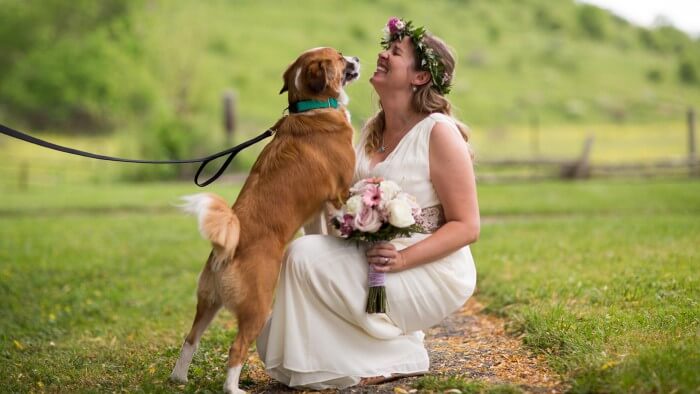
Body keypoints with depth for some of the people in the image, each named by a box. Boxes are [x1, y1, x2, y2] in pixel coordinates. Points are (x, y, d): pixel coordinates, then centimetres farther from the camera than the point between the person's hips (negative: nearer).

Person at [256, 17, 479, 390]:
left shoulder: (439, 132, -15)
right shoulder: (373, 131, 9)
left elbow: (466, 227, -16)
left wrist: (402, 259, -27)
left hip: (432, 275, -8)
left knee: (305, 257, -18)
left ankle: (392, 358, -4)